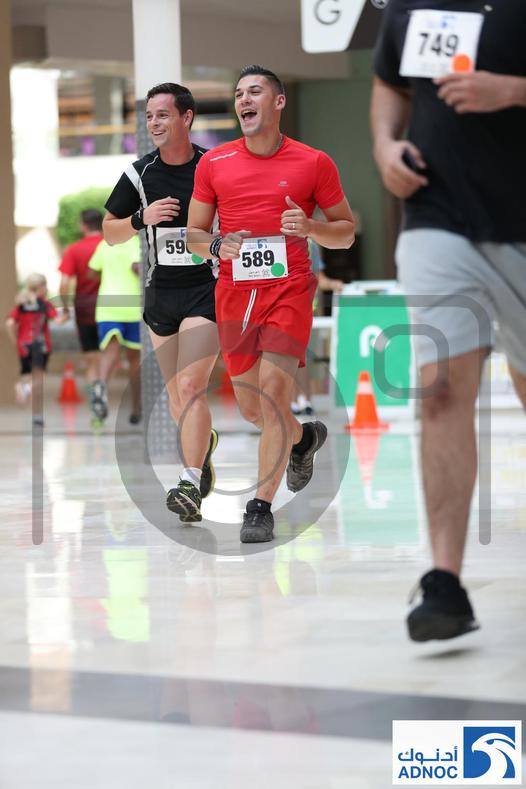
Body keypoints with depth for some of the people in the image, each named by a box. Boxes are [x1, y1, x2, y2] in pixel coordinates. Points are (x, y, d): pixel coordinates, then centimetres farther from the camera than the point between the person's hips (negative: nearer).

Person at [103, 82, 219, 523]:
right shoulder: (139, 175, 2)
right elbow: (110, 233, 8)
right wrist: (142, 218, -10)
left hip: (208, 289, -4)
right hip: (161, 292, 4)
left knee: (191, 386, -18)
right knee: (177, 394, 13)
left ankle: (191, 485, -22)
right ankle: (204, 442, 43)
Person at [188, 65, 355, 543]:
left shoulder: (314, 163, 1)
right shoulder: (214, 164, 7)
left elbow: (346, 233, 8)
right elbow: (193, 235, 12)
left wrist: (310, 227, -12)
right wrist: (217, 246, -10)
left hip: (289, 288, -3)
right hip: (234, 294, 4)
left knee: (273, 392, -17)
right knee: (251, 405, 10)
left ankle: (261, 508, -9)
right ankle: (305, 438, 44)